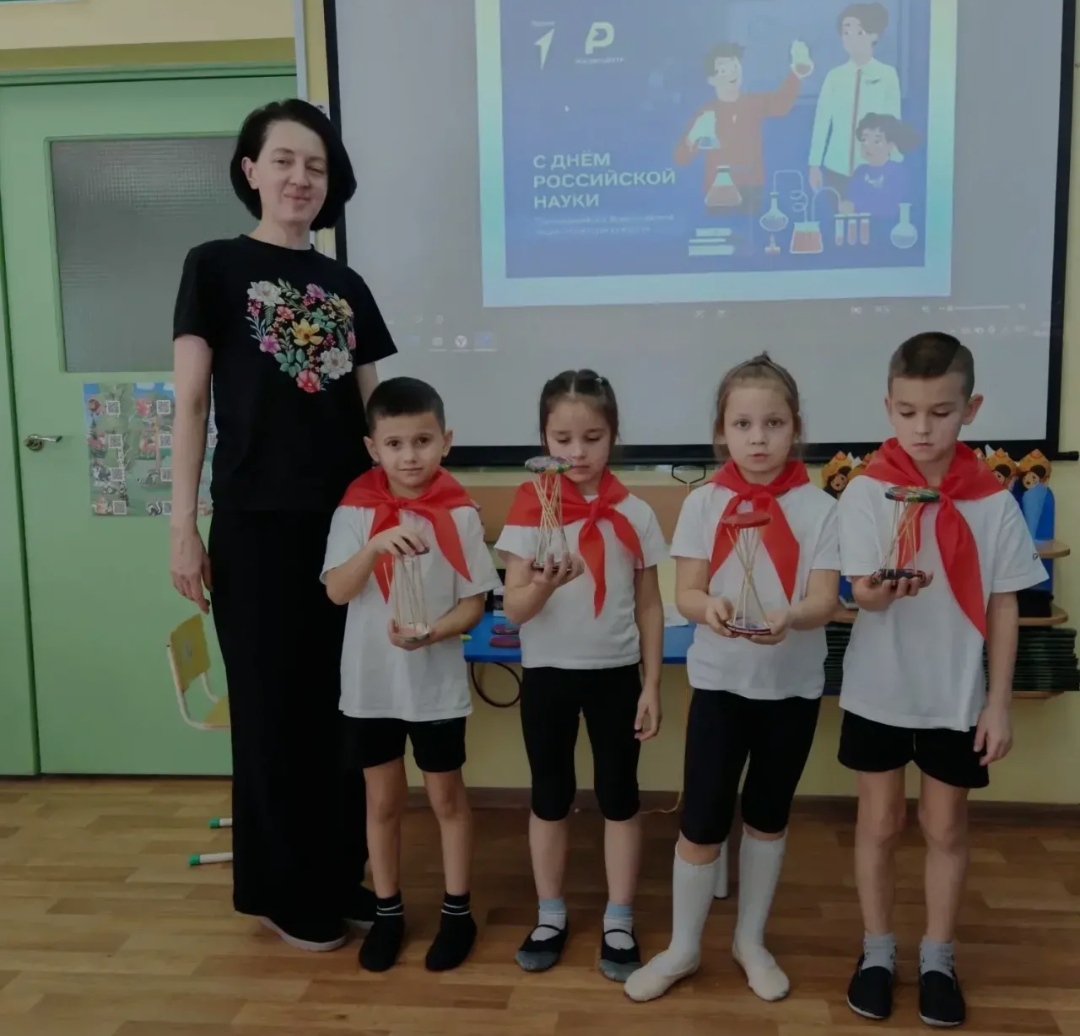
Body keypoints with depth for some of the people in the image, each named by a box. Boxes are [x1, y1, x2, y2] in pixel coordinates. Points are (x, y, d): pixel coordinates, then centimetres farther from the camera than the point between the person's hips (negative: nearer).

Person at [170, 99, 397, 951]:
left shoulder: (346, 285, 13)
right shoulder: (216, 267, 2)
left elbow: (374, 407, 13)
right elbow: (191, 403, -2)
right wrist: (184, 526, -8)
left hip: (349, 519, 4)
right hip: (256, 523, -4)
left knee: (345, 706, 10)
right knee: (273, 707, 5)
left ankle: (343, 876, 26)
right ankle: (285, 892, 21)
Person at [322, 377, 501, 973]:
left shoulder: (459, 515, -8)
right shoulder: (355, 511, -5)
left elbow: (474, 603, -6)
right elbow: (337, 591, -14)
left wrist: (431, 633, -24)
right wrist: (377, 545, -29)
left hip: (437, 683, -1)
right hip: (370, 682, 2)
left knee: (446, 797, 13)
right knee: (383, 800, 15)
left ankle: (457, 912, 29)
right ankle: (388, 912, 31)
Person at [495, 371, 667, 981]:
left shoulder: (634, 514, -5)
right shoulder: (530, 510, -7)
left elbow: (650, 608, 2)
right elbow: (514, 607, -12)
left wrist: (652, 686, 0)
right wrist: (546, 583, -33)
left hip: (616, 672, 0)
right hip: (548, 673, 0)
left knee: (619, 796, 10)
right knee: (550, 797, 12)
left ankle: (619, 921, 24)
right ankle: (551, 915, 29)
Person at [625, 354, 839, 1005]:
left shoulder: (819, 508, -5)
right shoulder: (703, 504, -3)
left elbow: (824, 601, -11)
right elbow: (686, 592, -7)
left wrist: (787, 618, -33)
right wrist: (711, 609, -31)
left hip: (793, 686, 1)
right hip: (719, 682, 0)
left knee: (768, 817, 16)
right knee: (702, 822, 2)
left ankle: (752, 940, 35)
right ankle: (684, 947, 22)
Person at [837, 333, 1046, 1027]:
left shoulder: (994, 502, -7)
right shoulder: (866, 494, -12)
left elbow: (1003, 608, -2)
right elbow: (861, 592, -18)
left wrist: (999, 702, -3)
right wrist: (882, 588, -42)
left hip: (957, 695, 1)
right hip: (880, 691, -1)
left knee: (946, 826, 14)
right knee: (881, 822, 13)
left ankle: (937, 959, 32)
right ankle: (878, 951, 31)